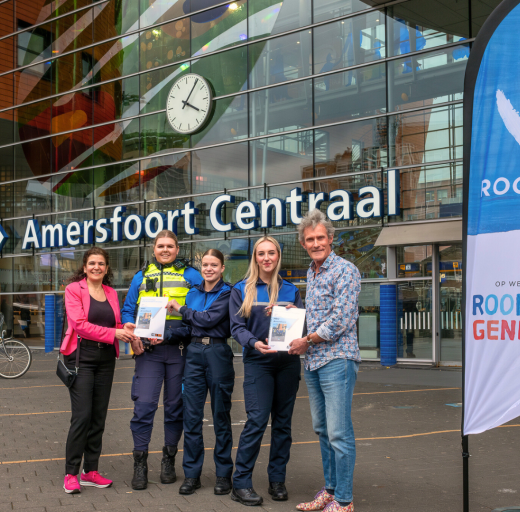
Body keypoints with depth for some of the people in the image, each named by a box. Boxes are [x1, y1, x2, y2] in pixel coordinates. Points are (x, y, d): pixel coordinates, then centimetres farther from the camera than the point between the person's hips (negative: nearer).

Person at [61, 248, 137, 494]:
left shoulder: (111, 293, 14)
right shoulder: (74, 289, -3)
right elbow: (80, 324, -13)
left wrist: (125, 329, -5)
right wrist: (114, 333, -18)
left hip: (105, 358, 6)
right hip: (81, 356, -6)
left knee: (99, 417, 7)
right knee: (82, 416, -10)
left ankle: (90, 471, 16)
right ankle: (70, 474, -2)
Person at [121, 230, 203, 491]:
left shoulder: (190, 276, 6)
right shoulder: (141, 277, 15)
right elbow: (127, 310, 14)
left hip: (179, 349, -1)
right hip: (148, 350, 1)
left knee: (175, 406, 8)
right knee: (143, 405, -6)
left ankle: (169, 459, 22)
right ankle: (139, 463, 4)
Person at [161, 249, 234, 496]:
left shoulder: (227, 293, -3)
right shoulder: (193, 293, 13)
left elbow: (208, 319, -15)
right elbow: (188, 327, 14)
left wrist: (181, 309, -4)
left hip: (218, 353, -4)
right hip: (194, 352, 4)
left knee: (221, 416, 3)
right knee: (192, 416, 3)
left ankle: (223, 474, 12)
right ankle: (191, 474, 11)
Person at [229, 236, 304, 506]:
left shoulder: (290, 290, 12)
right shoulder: (242, 290, 5)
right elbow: (237, 326, -2)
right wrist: (254, 343, -20)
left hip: (288, 361, 3)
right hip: (257, 362, -3)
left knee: (282, 421, 6)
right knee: (257, 420, -12)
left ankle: (277, 480, 16)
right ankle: (241, 483, -4)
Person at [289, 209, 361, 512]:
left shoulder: (345, 271, -10)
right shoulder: (311, 273, 16)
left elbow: (340, 320, -18)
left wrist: (306, 341, -10)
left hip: (337, 360, -9)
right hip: (313, 362, 9)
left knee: (339, 433, -6)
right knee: (322, 430, 15)